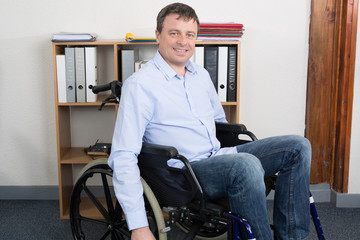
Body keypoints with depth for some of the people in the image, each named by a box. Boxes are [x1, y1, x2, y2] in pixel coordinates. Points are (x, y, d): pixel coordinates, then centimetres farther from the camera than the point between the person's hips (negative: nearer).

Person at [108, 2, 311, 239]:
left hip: (220, 157, 8)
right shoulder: (139, 85, -12)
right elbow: (123, 156, -19)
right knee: (245, 165, -36)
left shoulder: (201, 75, 12)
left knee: (298, 146, -2)